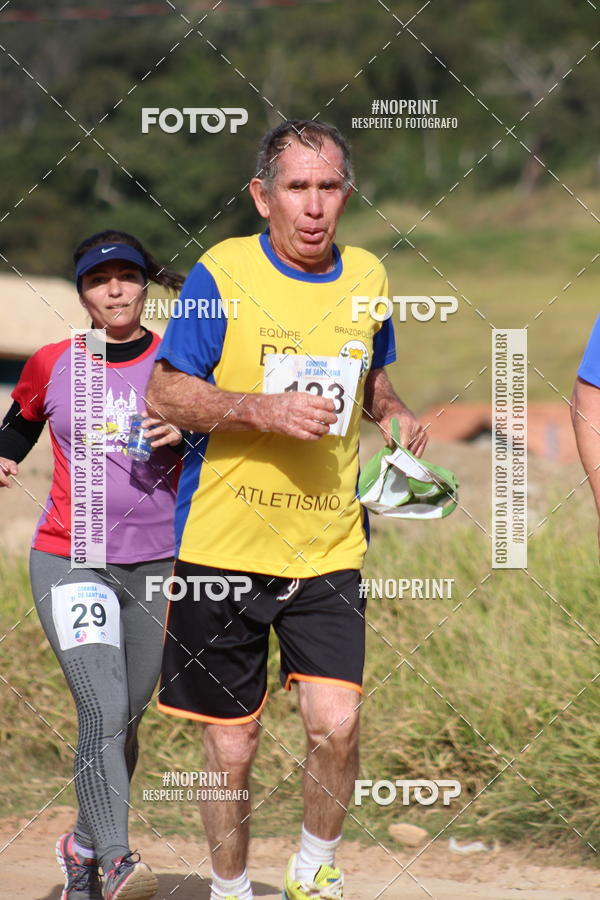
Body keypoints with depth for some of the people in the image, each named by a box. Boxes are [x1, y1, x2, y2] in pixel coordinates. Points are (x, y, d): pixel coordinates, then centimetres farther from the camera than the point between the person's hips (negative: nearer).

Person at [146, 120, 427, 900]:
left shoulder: (368, 277, 5)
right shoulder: (223, 273, -8)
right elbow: (163, 396, -8)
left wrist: (393, 412, 1)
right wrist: (267, 410, -21)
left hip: (330, 549, 2)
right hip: (224, 544, -2)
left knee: (335, 723, -12)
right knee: (231, 743, 6)